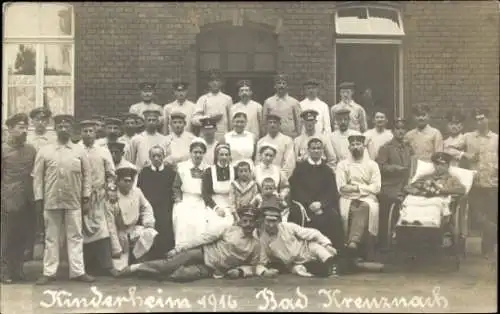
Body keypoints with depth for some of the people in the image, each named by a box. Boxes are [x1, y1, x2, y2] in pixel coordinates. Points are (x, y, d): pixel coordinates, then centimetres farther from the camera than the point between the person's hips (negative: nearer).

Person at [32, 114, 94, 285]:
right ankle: (49, 272, 12)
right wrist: (38, 199, -2)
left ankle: (77, 271, 9)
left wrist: (86, 198, 0)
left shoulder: (80, 151, 4)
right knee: (51, 238, 6)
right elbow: (37, 176, 2)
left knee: (75, 237, 4)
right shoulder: (44, 151, 2)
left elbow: (87, 175, 4)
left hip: (74, 202, 0)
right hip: (51, 201, 0)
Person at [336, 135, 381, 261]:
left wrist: (357, 187, -5)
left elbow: (376, 188, 3)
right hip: (348, 199, 1)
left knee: (365, 207, -36)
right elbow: (342, 188, 0)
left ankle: (354, 241, -52)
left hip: (367, 198, -1)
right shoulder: (342, 165, 12)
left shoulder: (372, 165, 13)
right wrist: (365, 187, -3)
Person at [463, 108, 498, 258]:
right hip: (476, 183, 0)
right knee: (479, 216, -4)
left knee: (491, 217, 4)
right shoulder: (468, 137, 3)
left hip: (493, 184, 0)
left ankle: (488, 249, 17)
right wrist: (465, 154, -13)